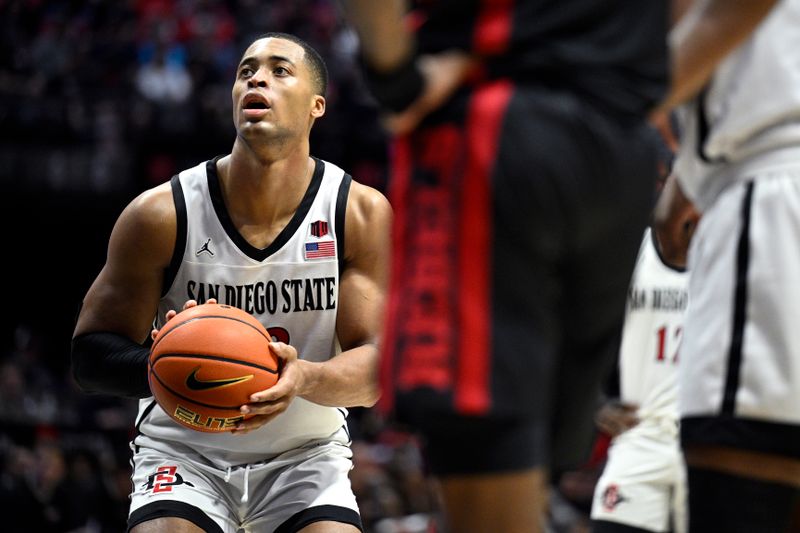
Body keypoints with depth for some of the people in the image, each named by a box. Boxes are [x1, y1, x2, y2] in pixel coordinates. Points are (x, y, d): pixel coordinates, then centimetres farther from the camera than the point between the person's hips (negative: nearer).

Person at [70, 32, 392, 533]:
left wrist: (305, 378, -34)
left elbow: (375, 368, -11)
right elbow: (90, 352, -8)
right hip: (184, 450, -1)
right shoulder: (161, 214, -12)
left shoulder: (363, 213, -9)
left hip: (306, 454, 1)